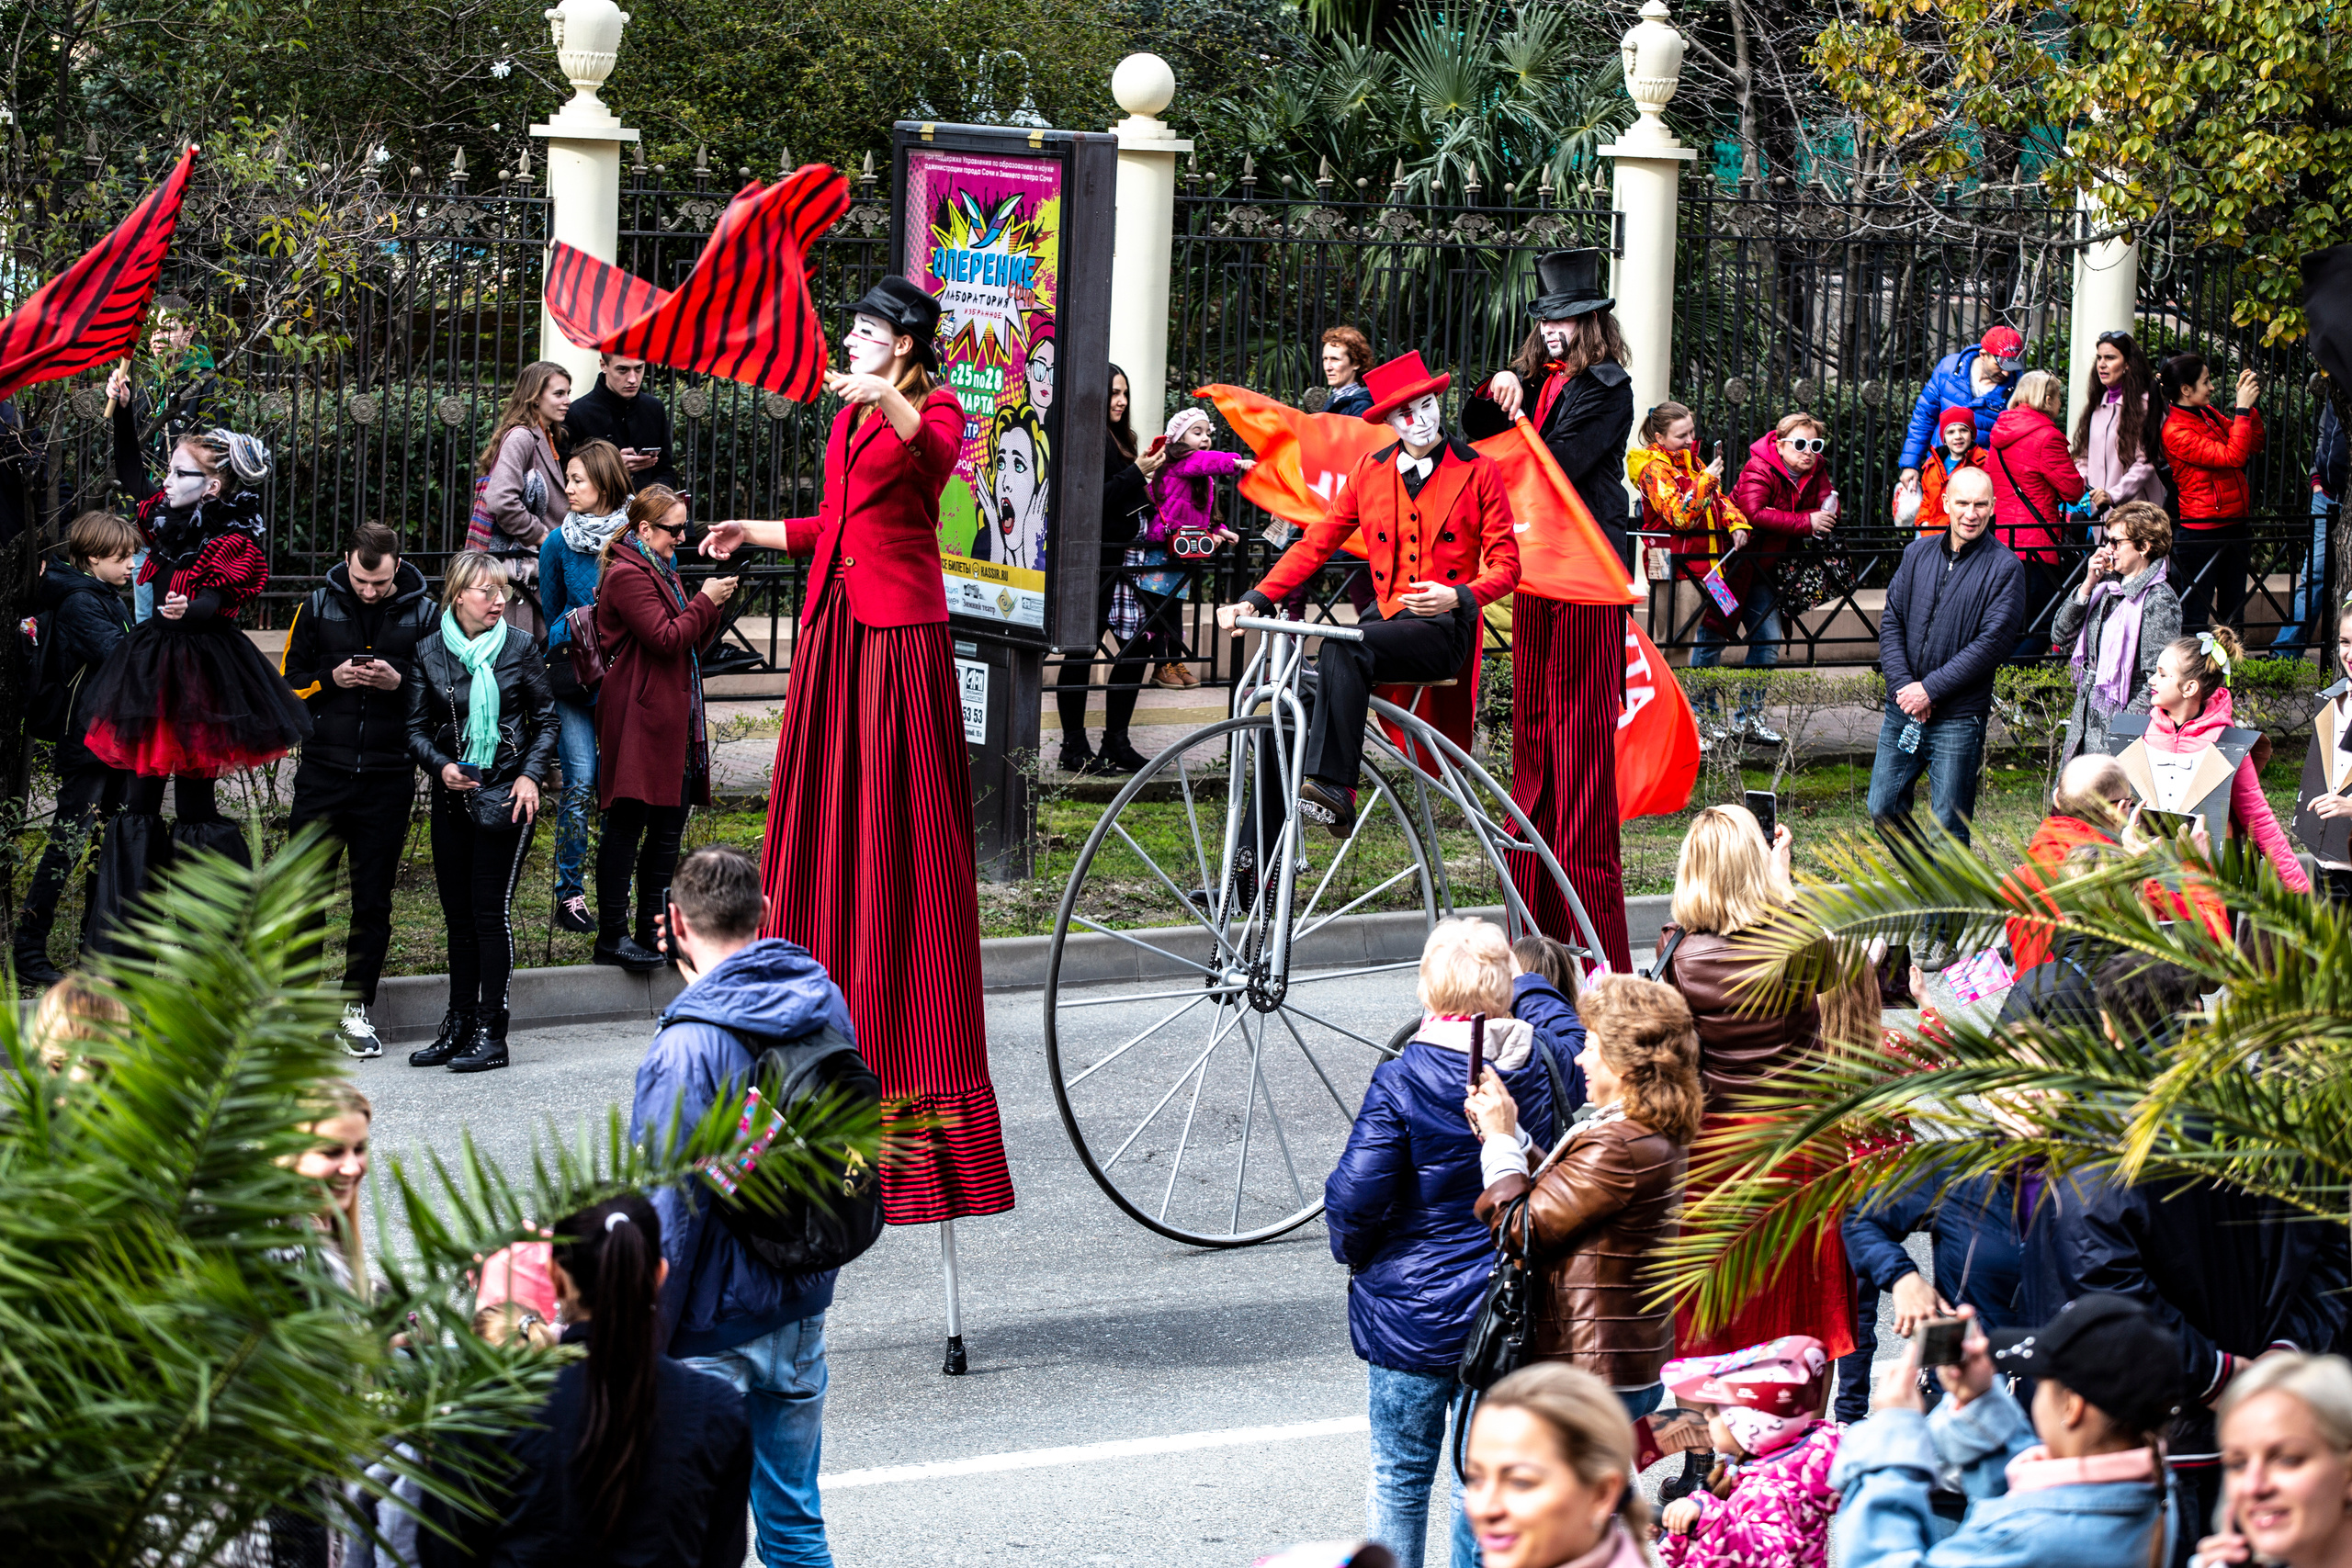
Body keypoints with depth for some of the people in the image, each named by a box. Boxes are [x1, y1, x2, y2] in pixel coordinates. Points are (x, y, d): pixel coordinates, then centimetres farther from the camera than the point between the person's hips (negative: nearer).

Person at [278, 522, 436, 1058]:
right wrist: (332, 680, -9)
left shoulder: (424, 614, 1)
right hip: (323, 773, 1)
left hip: (388, 778, -1)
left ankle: (358, 1006, 14)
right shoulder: (318, 606, 3)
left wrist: (399, 682, -13)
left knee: (373, 899, 5)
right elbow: (288, 681, 9)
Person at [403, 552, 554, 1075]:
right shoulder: (430, 653, 3)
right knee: (457, 914, 8)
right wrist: (441, 766, -11)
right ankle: (457, 1027, 15)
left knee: (491, 909, -6)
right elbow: (417, 728, 8)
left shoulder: (520, 648, 0)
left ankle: (491, 1032, -2)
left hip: (504, 795, -3)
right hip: (452, 796, 3)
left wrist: (530, 775, -7)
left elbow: (546, 721, 6)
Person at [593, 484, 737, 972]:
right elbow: (666, 639, -19)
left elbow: (690, 643, 22)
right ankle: (612, 936, -4)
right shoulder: (628, 575, -12)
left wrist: (713, 606, 6)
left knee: (668, 828, 10)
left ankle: (654, 931, 16)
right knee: (626, 826, -6)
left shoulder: (663, 571, 20)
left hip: (673, 721, 10)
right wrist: (705, 601, -10)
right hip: (637, 723, -10)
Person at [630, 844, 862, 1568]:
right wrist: (704, 983, 16)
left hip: (716, 1334, -7)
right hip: (802, 1314, 7)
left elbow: (666, 1216, -21)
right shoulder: (824, 1004, -1)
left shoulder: (688, 1048, -22)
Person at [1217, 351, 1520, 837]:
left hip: (1445, 630, -4)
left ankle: (1332, 789, -42)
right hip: (1387, 619, 4)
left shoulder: (1479, 472, 3)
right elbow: (1316, 543, 12)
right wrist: (1255, 600, -2)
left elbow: (1506, 565, 0)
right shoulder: (1369, 470, 13)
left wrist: (1457, 597, -21)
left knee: (1343, 648, -35)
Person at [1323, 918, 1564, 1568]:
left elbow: (1354, 1196, -20)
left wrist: (1354, 1252, 2)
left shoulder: (1401, 1082, -18)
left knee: (1401, 1478, 12)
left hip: (1415, 1313, -4)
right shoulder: (1537, 1068, -6)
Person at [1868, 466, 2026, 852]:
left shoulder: (2004, 568, -6)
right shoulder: (1918, 553, 9)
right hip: (1904, 709, 5)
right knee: (1883, 812, 7)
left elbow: (1992, 643, -13)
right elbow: (1891, 621, 7)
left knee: (1949, 827, -1)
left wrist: (1931, 689, -15)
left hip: (1958, 718, -5)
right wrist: (1903, 684, -8)